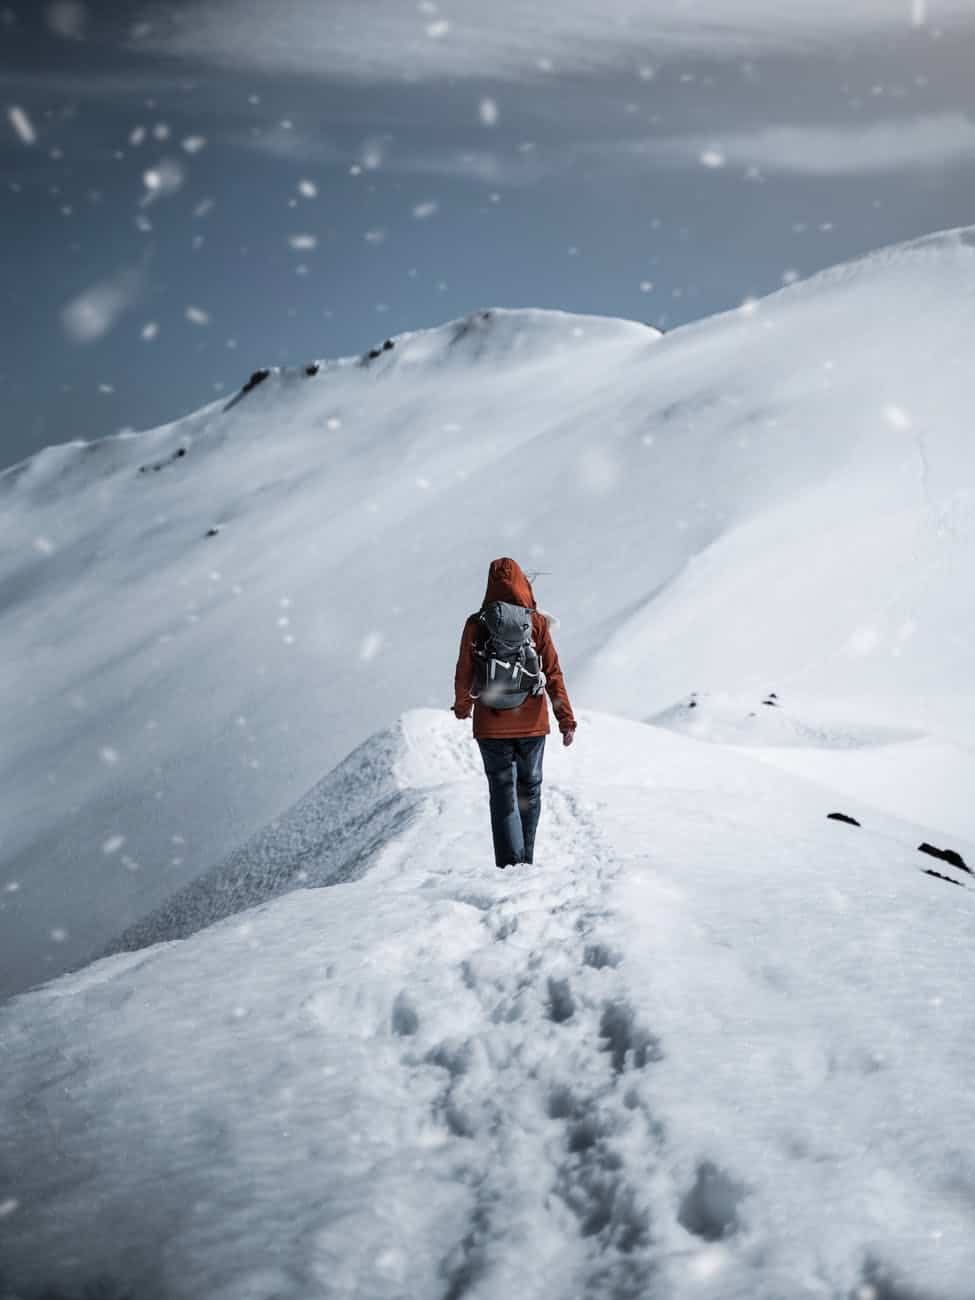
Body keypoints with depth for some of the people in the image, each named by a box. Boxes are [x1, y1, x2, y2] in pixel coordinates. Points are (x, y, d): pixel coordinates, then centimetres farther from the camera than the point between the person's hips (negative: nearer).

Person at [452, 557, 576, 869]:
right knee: (529, 790, 16)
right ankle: (525, 861, 23)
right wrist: (566, 720, -4)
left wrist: (462, 707, 20)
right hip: (531, 724, 1)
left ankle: (509, 864, -5)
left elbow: (464, 672, 2)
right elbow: (553, 673, -8)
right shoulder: (537, 622, -6)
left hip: (491, 726, -1)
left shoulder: (476, 624, -6)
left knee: (502, 794, 4)